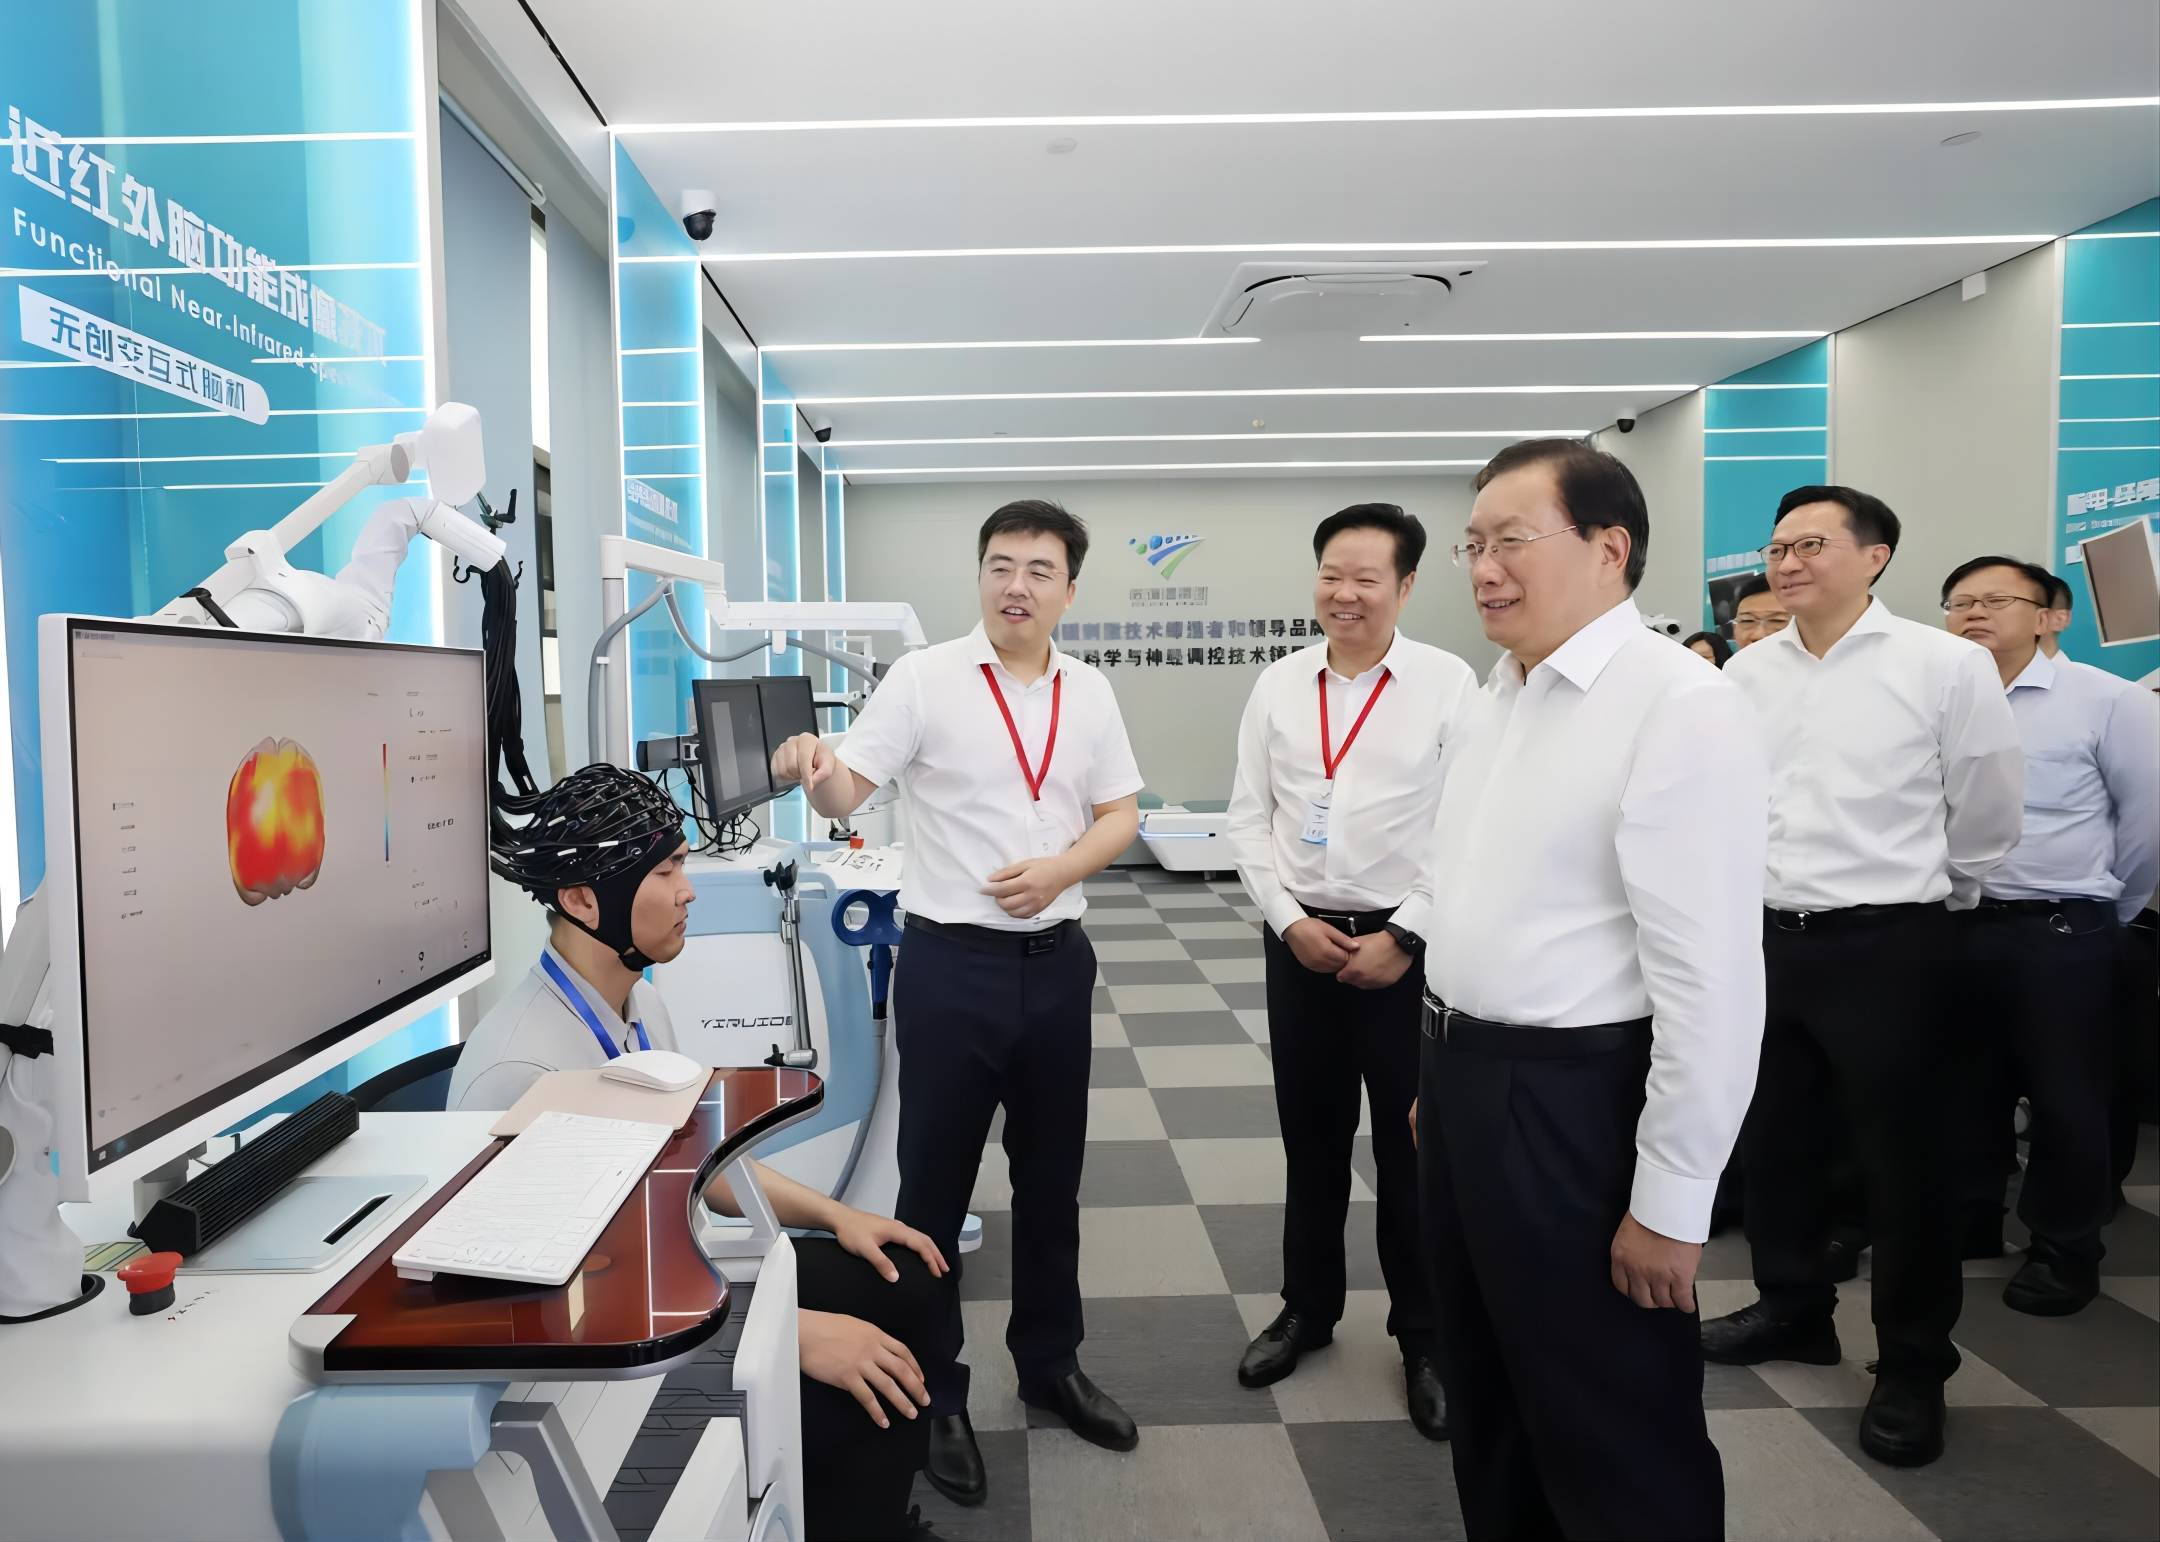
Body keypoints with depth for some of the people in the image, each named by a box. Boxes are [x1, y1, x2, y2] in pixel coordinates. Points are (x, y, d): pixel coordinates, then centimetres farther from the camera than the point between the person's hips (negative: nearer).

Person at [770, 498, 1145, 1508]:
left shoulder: (1089, 693, 4)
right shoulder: (923, 678, -8)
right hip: (952, 961, -4)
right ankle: (932, 1396, 26)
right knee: (937, 1182, 7)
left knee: (1051, 1176, 17)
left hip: (1056, 958, 4)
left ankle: (1049, 1364, 37)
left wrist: (1060, 868, -11)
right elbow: (847, 796, -13)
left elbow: (1120, 814, 8)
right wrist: (812, 774, -37)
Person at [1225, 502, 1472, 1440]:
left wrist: (1402, 937, -11)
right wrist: (1292, 922, -4)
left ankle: (1424, 1340, 25)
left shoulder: (1449, 684, -7)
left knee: (1411, 1149, 6)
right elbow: (1248, 821, 5)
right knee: (1310, 1139, 15)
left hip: (1406, 946, -3)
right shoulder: (1280, 685, 4)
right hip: (1300, 939, 3)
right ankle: (1307, 1309, 33)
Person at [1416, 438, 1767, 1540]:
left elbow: (1711, 976, -21)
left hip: (1575, 1100, -8)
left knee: (1615, 1442, 11)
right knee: (1489, 1403, 24)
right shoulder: (1493, 699, 9)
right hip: (1463, 1078, 8)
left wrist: (1672, 1201, -18)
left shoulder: (1679, 707, -19)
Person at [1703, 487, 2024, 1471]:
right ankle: (1793, 1308, 37)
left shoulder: (1947, 665, -8)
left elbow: (1987, 816, 0)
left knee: (1903, 1159, 7)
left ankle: (1913, 1365, 25)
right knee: (1774, 1141, 17)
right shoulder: (1745, 673, 4)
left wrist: (1923, 897, 11)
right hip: (1763, 938, 5)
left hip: (1887, 946, -4)